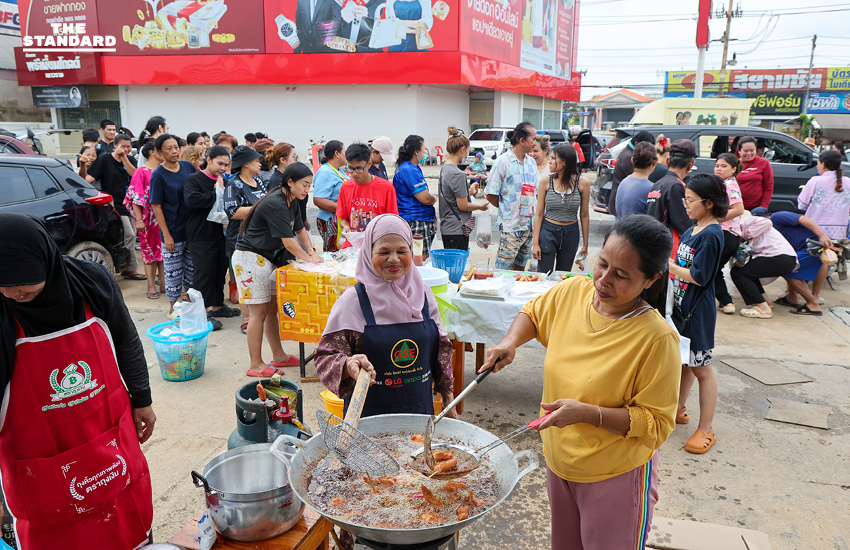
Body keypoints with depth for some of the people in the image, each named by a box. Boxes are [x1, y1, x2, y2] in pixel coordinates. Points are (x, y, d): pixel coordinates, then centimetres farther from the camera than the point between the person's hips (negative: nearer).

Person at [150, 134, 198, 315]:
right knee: (173, 272, 6)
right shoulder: (158, 175, -10)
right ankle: (174, 306, 21)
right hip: (173, 232, -5)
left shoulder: (188, 166, 3)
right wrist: (166, 235, -14)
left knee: (192, 268, 15)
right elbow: (156, 207, -10)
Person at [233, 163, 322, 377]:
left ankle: (279, 356, 21)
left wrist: (311, 251, 6)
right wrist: (309, 259, -12)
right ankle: (256, 366, 3)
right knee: (259, 311, -5)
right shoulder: (275, 204, -23)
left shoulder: (292, 203, 7)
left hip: (266, 259, 9)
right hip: (250, 258, -9)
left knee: (273, 308, 12)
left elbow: (300, 230, 20)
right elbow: (288, 241, -23)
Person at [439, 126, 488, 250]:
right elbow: (463, 206, -16)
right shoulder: (458, 174, -18)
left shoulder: (444, 168, 10)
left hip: (446, 227, 9)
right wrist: (481, 206, -1)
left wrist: (469, 192, 21)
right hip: (457, 230, -9)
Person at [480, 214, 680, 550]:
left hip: (615, 476, -5)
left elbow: (657, 424, -20)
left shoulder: (657, 339, -26)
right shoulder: (572, 292, -11)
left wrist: (587, 413, -31)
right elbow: (533, 313, 10)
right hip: (558, 460, 5)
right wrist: (511, 342, -10)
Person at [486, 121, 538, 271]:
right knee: (503, 270, -2)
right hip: (510, 226, -6)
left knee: (520, 267, 13)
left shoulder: (532, 162, 13)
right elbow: (491, 195, -7)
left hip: (529, 224, 6)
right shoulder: (503, 161, -8)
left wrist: (532, 210, 8)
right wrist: (507, 208, 1)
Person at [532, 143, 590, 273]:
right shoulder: (546, 181, -5)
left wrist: (585, 244, 5)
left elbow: (584, 215, 2)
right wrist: (536, 243, -4)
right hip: (548, 232, -1)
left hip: (571, 233, 1)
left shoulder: (582, 182, -5)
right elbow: (539, 214, -1)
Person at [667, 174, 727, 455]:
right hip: (681, 304, 8)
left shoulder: (711, 235, -19)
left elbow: (698, 277, -21)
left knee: (701, 368, 1)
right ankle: (679, 409, 38)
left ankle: (705, 431, 13)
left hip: (698, 311, -8)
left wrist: (666, 262, -15)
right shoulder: (692, 230, 8)